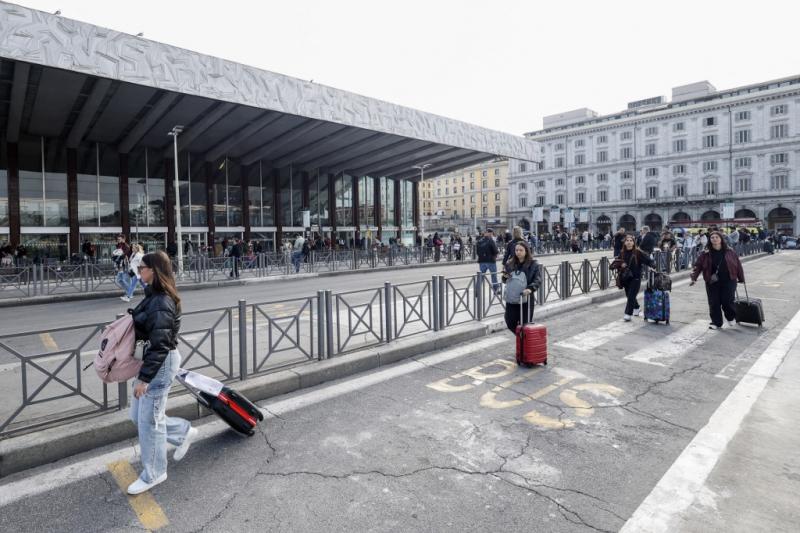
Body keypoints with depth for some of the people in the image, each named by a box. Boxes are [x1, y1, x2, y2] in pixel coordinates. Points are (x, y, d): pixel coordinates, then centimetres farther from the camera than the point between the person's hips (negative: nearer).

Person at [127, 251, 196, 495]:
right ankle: (184, 432, 34)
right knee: (138, 415, 19)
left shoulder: (162, 303, -24)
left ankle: (153, 474, 23)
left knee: (148, 419, 4)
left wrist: (144, 378, -22)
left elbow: (160, 345, -25)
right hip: (151, 358, 10)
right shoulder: (153, 295, 7)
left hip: (161, 363, -10)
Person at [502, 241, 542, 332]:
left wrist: (530, 288, -26)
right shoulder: (510, 263, 9)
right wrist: (505, 277, -4)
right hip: (511, 299, 4)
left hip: (526, 300, -4)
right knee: (510, 323, 8)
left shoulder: (533, 264, -3)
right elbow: (505, 280, 19)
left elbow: (538, 280, -9)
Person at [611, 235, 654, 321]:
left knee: (631, 296, -9)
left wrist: (652, 266, -29)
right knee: (628, 295, 17)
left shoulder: (638, 252, -9)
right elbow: (614, 264, 7)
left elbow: (648, 259, -12)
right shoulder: (622, 253, 3)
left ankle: (628, 314, -2)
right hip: (625, 278, 5)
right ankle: (637, 308, 43)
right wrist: (620, 264, -12)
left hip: (636, 278, -5)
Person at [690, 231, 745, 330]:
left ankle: (731, 318, 25)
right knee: (714, 303, 3)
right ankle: (716, 322, 17)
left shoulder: (729, 252, 2)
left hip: (728, 281, -1)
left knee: (727, 301, -5)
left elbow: (738, 264, 7)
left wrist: (741, 279, 10)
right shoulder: (706, 253, 1)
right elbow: (698, 265, 0)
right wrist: (694, 278, -10)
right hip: (712, 282, 1)